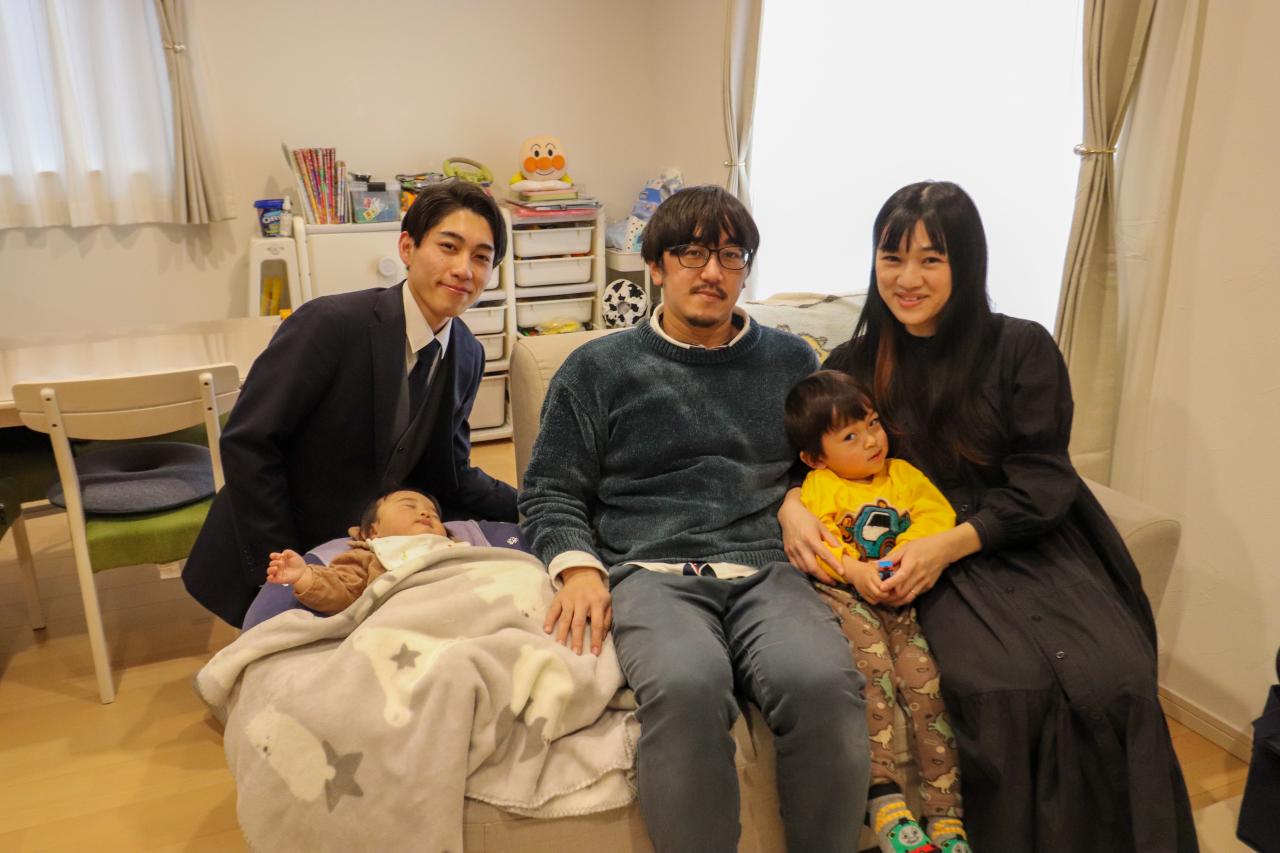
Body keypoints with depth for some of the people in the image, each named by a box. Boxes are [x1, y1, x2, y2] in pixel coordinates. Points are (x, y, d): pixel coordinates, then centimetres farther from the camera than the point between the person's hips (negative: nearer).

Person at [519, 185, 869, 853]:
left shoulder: (791, 360, 23)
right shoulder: (598, 368, 17)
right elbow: (549, 491, 14)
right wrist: (578, 567, -4)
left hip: (766, 568, 2)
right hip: (652, 571, -1)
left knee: (825, 681, -31)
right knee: (686, 685, -36)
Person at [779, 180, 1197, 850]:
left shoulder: (1021, 349, 1)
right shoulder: (854, 364, 7)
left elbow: (1040, 486, -3)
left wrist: (949, 544, -17)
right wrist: (791, 505, -12)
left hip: (1031, 545, 1)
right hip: (932, 569, 0)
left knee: (1114, 681, -24)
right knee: (1002, 687, -27)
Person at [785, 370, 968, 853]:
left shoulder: (904, 474, 19)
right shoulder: (819, 486, 10)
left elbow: (938, 515, 5)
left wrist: (910, 547, -14)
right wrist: (855, 570, -19)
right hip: (843, 594, -2)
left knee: (923, 672, -19)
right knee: (871, 663, -29)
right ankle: (884, 800, -26)